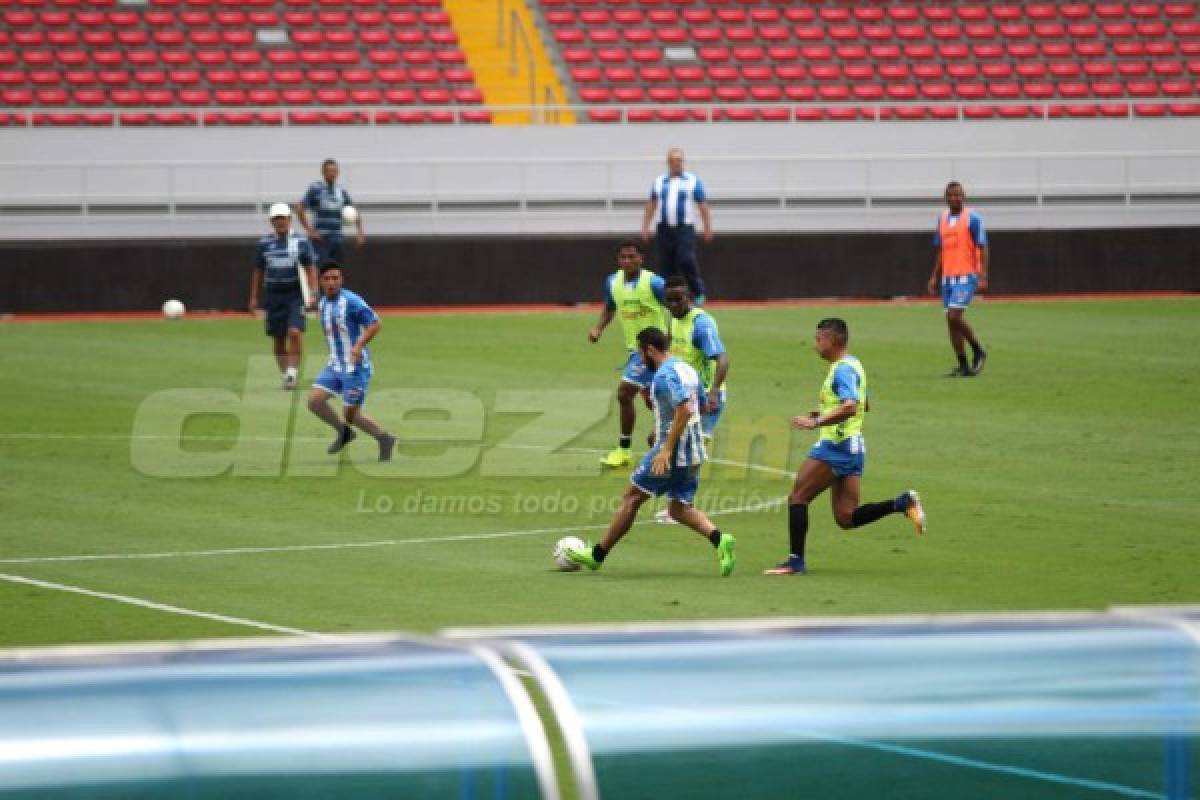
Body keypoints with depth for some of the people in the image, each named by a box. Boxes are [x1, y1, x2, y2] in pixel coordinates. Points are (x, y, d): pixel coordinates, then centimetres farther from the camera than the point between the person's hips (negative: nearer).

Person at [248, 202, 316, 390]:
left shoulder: (301, 242, 0)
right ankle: (285, 374, 16)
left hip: (295, 295, -2)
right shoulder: (265, 243, 6)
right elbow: (258, 272, 13)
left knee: (295, 332, -19)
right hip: (273, 295, 3)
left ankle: (292, 372, -13)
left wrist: (312, 294, -9)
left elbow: (310, 270, 1)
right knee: (279, 340, 5)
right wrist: (253, 297, 11)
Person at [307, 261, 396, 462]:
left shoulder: (351, 301, -15)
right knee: (315, 400, -7)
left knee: (350, 414, -5)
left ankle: (384, 438, 16)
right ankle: (344, 432, 15)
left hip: (355, 367, -7)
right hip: (335, 366, 7)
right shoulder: (323, 303, 9)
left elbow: (375, 323, -16)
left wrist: (359, 346, -27)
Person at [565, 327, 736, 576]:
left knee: (632, 497, 3)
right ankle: (719, 539, -12)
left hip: (671, 453, -9)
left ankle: (597, 555, 12)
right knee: (680, 508, 11)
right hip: (693, 454, 9)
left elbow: (685, 409, -28)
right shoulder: (687, 370, 13)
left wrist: (666, 450, -28)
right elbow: (698, 407, 24)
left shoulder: (665, 375, -16)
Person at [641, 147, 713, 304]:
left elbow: (703, 206, 4)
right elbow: (650, 206, 18)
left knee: (687, 260, -18)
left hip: (684, 228, -3)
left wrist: (708, 228, -2)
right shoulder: (659, 181, 15)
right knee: (665, 265, 1)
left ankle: (698, 293, -6)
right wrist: (645, 227, 10)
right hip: (664, 230, 3)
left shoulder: (693, 181, 7)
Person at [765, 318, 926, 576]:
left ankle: (795, 561, -5)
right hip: (852, 447, 10)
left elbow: (850, 406, -29)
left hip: (835, 446, -10)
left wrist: (817, 422, -33)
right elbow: (863, 405, 32)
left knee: (797, 498, -4)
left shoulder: (843, 369, -14)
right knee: (846, 518, 6)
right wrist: (824, 413, 29)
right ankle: (903, 503, -3)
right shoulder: (851, 366, 18)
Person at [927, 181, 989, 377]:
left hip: (966, 276, -7)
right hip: (948, 277, 7)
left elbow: (982, 248, -9)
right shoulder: (942, 219, 13)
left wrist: (983, 277, -16)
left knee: (954, 315, -18)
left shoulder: (972, 218, -6)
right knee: (951, 320, 4)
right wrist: (935, 277, 16)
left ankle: (978, 351, 2)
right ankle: (963, 366, 9)